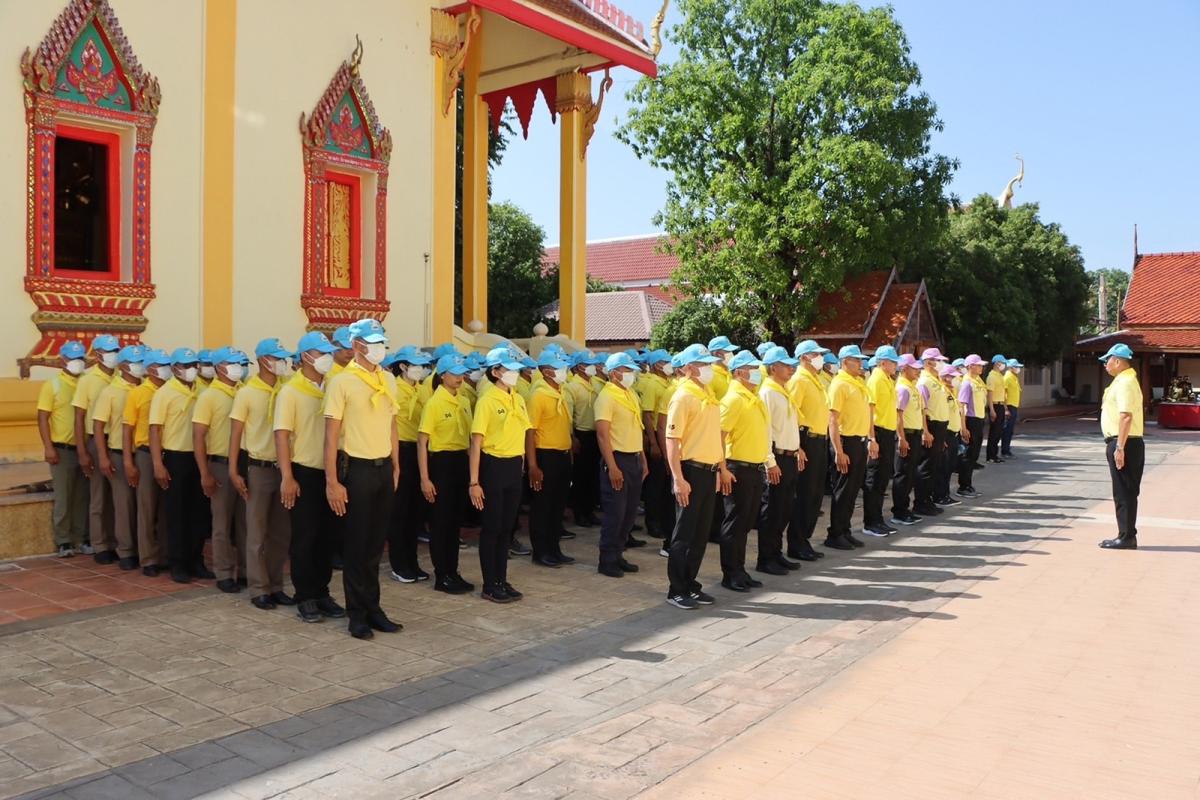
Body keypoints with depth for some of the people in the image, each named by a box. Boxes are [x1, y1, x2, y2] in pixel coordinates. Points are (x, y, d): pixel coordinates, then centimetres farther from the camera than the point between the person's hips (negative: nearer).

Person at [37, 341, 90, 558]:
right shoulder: (52, 385, -1)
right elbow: (42, 418, -5)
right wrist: (48, 447, -14)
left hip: (84, 448, 3)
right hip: (63, 449, -3)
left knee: (82, 497, 8)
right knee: (63, 498, 2)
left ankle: (81, 539, 17)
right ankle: (63, 542, 10)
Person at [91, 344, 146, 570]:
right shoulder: (110, 392, -4)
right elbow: (98, 427, -6)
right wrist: (103, 457, -13)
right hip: (120, 455, -3)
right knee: (124, 503, 3)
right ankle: (125, 552, 12)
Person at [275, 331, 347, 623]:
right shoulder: (290, 391, -8)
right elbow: (282, 435, -12)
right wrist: (287, 477, -18)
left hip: (329, 472, 5)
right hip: (304, 473, -5)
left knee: (327, 536, 10)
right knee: (304, 537, 2)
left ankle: (322, 594, 21)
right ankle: (305, 598, 13)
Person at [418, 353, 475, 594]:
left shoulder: (464, 402, 9)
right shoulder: (434, 404, -11)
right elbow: (422, 442, -12)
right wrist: (425, 478, -16)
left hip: (462, 462, 7)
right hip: (441, 462, -6)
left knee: (455, 520, 13)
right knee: (441, 521, 2)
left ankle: (453, 572, 23)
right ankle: (442, 577, 11)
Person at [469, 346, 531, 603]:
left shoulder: (518, 400, 9)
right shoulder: (487, 400, -11)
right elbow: (476, 443, -13)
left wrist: (522, 466, 12)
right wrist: (473, 482, -16)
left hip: (515, 467, 7)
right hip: (494, 466, -6)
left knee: (506, 527, 13)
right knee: (491, 527, 3)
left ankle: (502, 580, 24)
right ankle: (490, 585, 13)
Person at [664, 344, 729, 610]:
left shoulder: (708, 394, 13)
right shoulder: (683, 397, -13)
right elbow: (672, 440, -17)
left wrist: (722, 467, 18)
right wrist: (678, 479, -22)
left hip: (709, 471, 8)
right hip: (691, 470, -8)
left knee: (701, 532, 13)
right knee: (685, 532, 0)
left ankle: (690, 584, 24)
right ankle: (676, 590, 10)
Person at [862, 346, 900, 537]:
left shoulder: (888, 380, 15)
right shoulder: (875, 380, -13)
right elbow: (869, 409, -19)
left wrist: (892, 434, 16)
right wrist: (872, 438, -23)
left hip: (888, 433, 9)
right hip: (879, 433, -9)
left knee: (884, 478, 13)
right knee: (874, 479, -3)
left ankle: (878, 520, 22)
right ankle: (870, 523, 4)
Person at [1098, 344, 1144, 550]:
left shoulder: (1125, 382, -16)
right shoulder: (1122, 381, 17)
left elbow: (1126, 416, -24)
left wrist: (1119, 447, -26)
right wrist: (1112, 443, 22)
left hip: (1124, 444, -10)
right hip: (1120, 442, 10)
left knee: (1124, 493, -4)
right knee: (1125, 492, 14)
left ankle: (1126, 537, 2)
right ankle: (1126, 535, 20)